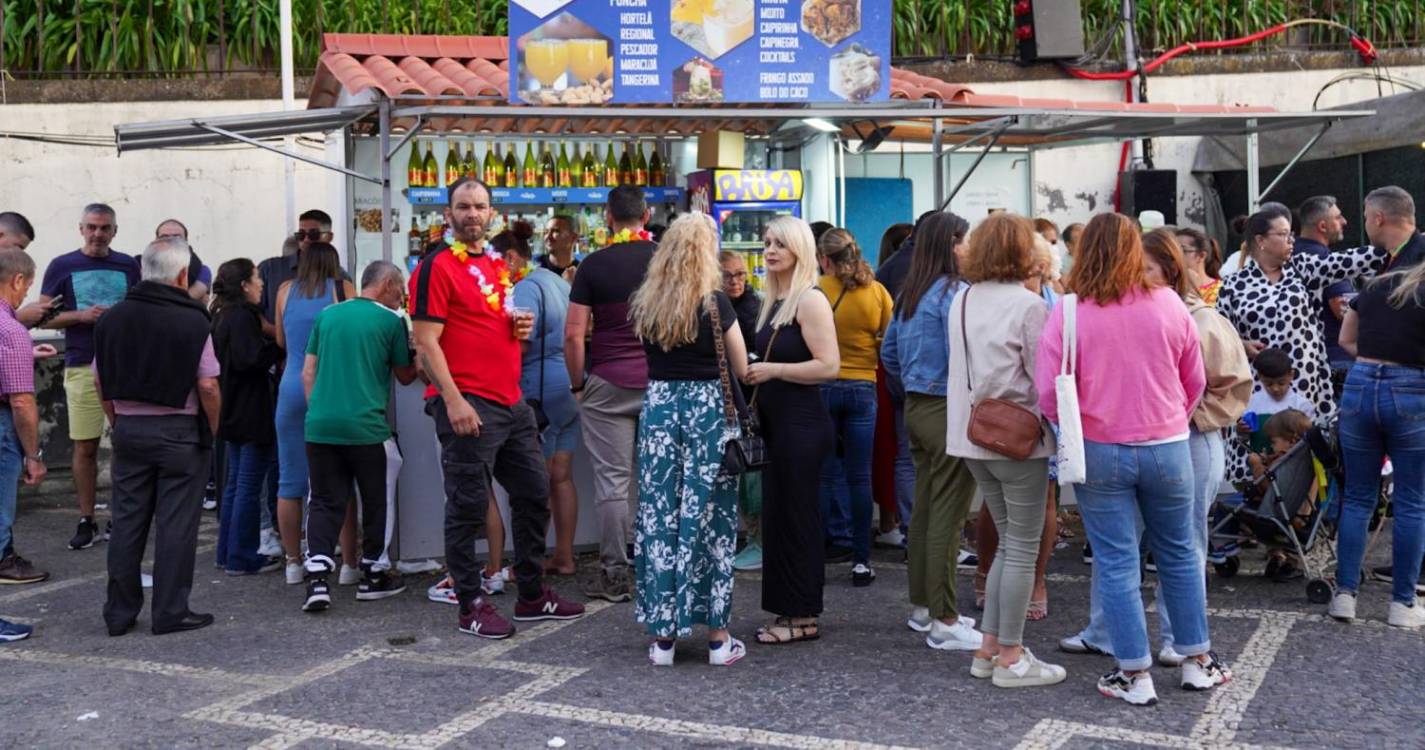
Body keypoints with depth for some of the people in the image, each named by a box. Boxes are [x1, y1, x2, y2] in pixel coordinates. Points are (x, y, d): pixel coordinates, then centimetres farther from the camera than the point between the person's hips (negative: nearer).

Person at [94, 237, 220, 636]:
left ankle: (120, 612, 17)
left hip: (128, 430, 5)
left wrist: (118, 423, 17)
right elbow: (208, 386, -13)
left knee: (126, 523, 11)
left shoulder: (112, 318, 4)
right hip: (179, 431, -5)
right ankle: (171, 612, 7)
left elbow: (100, 381, 8)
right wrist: (213, 431, 0)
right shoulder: (192, 322, -12)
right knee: (176, 525, 2)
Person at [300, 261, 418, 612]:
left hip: (320, 425, 4)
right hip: (366, 427, -4)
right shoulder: (391, 321, -1)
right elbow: (405, 376, 9)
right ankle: (374, 576, 20)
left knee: (325, 502, 8)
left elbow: (308, 372, 11)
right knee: (377, 501, 13)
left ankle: (317, 579, -5)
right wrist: (416, 353, 26)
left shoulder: (327, 315, 11)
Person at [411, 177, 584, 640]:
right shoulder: (437, 266, -7)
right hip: (467, 405, -9)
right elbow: (426, 342, -14)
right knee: (468, 506, -1)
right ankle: (471, 606, 10)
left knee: (534, 494, 13)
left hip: (512, 402, 9)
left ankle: (532, 595, 25)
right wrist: (453, 401, -22)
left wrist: (520, 328, 7)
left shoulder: (498, 266, 17)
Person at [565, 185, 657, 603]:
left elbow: (574, 336, -7)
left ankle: (614, 575, 6)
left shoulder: (594, 266, -4)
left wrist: (577, 385, 5)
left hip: (608, 384, -2)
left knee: (612, 479, 2)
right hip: (663, 382, 3)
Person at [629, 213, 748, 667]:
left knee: (658, 514, 7)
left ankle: (663, 634, 11)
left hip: (658, 405, 3)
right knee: (709, 517, 4)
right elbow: (742, 369, -1)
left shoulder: (643, 304, 3)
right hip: (707, 407, -3)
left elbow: (648, 354, 12)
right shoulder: (714, 303, -7)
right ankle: (716, 636, 9)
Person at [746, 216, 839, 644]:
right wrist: (754, 375, 10)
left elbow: (829, 366, -19)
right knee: (777, 514, 12)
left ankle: (804, 618, 7)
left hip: (802, 424, -9)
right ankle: (790, 609, 21)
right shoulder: (774, 301, 15)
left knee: (796, 516, -3)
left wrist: (773, 370, -18)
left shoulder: (810, 300, -12)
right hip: (775, 423, 9)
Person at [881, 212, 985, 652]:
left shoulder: (908, 294, 11)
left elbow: (889, 355, 18)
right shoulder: (955, 293, -15)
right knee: (947, 517, -4)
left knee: (923, 508, 16)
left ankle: (923, 606, 26)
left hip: (916, 406, 9)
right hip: (948, 411, -9)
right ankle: (944, 622, 1)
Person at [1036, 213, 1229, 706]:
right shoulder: (1168, 304, -4)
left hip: (1098, 450, -2)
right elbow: (1195, 382, 5)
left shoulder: (1069, 312, -12)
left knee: (1116, 564, 6)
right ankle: (1197, 662, 29)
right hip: (1167, 448, 2)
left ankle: (1135, 676, 11)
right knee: (1180, 555, 18)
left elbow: (1049, 393, -11)